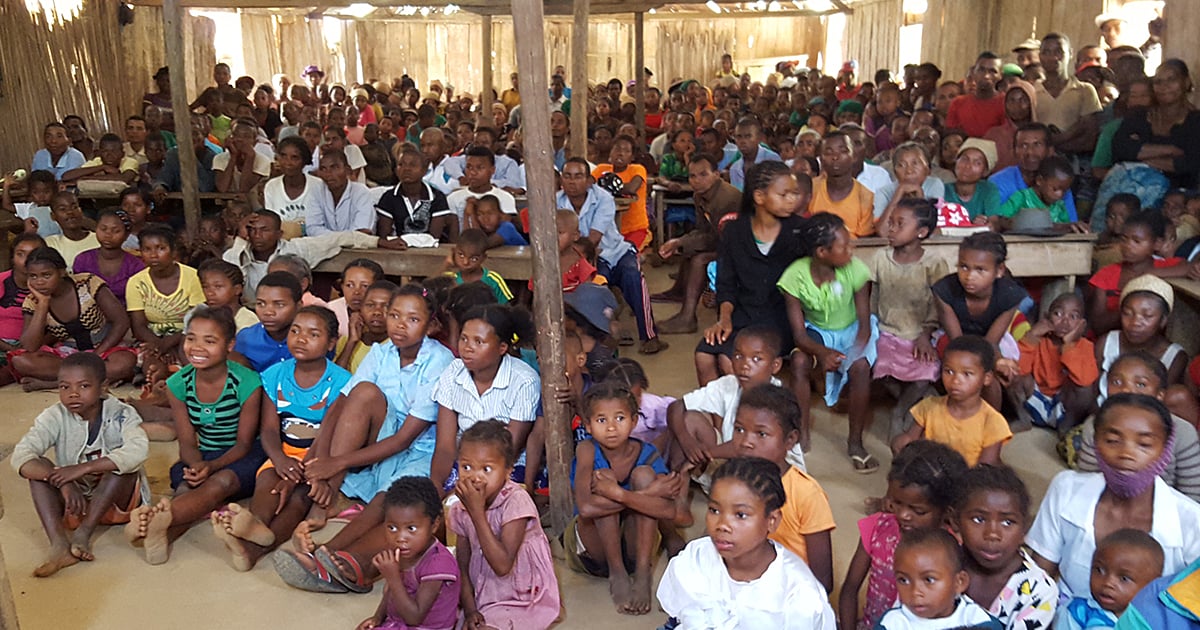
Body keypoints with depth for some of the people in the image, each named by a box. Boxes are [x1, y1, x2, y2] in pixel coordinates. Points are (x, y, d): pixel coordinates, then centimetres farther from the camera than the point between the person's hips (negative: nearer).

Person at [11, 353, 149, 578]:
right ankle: (59, 544, -35)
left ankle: (84, 533, -28)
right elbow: (20, 456, -21)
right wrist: (64, 482, -37)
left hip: (118, 501, -2)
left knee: (122, 463, -28)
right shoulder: (55, 417, -7)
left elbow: (138, 450, -35)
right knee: (39, 468, -20)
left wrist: (82, 469, -39)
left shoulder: (121, 414, -14)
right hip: (74, 502, 3)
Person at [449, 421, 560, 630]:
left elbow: (502, 565, -29)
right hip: (480, 596, 6)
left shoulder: (516, 502, -21)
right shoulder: (461, 509, -2)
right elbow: (462, 567, 3)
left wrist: (477, 511, -30)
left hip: (523, 600, -6)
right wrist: (469, 610, -10)